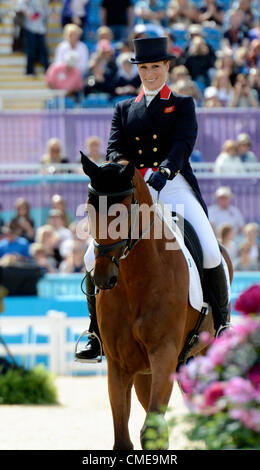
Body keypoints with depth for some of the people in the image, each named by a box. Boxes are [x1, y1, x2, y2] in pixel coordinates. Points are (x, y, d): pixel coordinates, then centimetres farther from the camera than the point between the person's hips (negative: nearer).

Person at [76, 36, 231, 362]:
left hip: (174, 186, -2)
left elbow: (183, 144, -6)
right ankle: (96, 333, -1)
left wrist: (164, 170, -26)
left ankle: (221, 320, -1)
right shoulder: (124, 109, 19)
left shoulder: (182, 105, 12)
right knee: (94, 256, -14)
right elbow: (114, 148, 5)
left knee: (209, 253, -24)